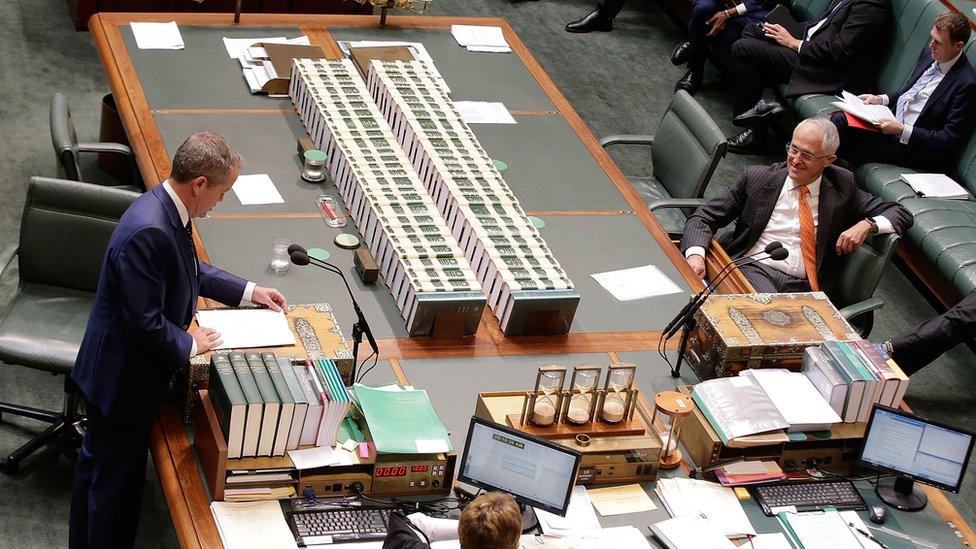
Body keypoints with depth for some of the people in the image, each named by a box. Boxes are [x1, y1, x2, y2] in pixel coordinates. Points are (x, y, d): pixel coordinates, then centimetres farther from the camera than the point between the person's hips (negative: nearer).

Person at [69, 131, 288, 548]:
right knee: (117, 482, 8)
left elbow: (191, 270, 17)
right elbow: (145, 323, -30)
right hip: (122, 380, -10)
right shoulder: (148, 232, -34)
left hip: (109, 372, 10)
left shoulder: (167, 208, -3)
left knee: (96, 463, 26)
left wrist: (248, 291, 16)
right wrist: (190, 345, -14)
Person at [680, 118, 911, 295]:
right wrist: (696, 254, -15)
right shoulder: (757, 178, 8)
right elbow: (704, 217, 7)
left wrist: (867, 225, -7)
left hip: (805, 286, 2)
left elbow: (901, 214, 15)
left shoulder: (841, 187, 11)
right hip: (753, 270, -1)